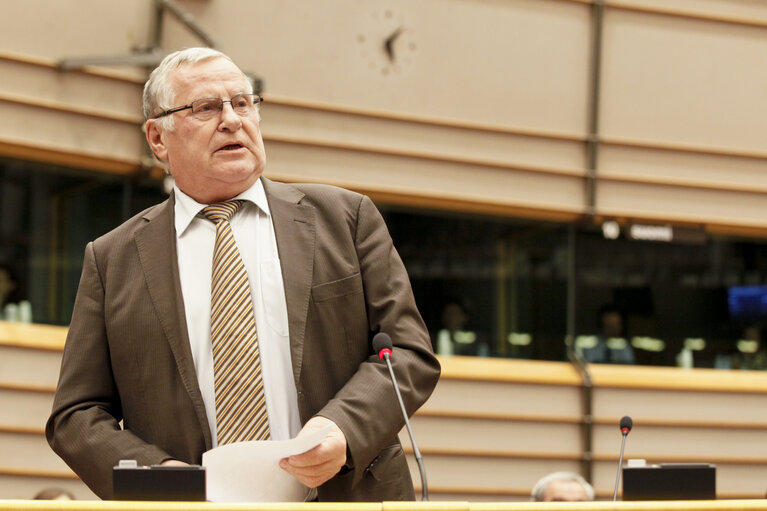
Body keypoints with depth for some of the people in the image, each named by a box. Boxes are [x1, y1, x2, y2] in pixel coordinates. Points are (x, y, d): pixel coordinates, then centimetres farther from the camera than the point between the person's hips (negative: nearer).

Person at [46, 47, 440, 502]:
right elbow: (76, 414, 11)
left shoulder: (346, 218, 13)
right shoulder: (112, 260, 13)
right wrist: (154, 473, -7)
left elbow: (410, 351, 10)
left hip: (342, 500, 0)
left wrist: (343, 427, -9)